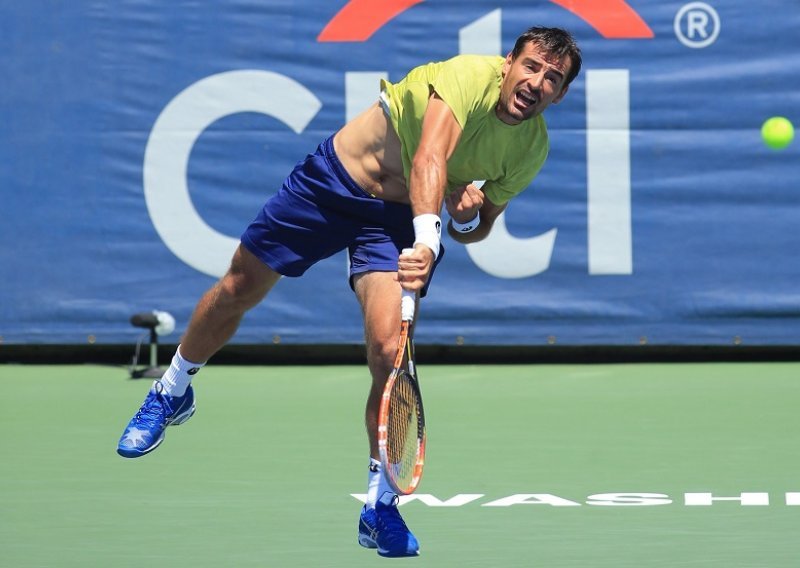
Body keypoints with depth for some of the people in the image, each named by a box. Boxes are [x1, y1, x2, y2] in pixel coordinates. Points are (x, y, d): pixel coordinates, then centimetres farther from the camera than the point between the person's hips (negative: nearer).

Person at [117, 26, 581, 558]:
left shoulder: (532, 148, -10)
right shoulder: (471, 75, -28)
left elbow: (475, 230, 4)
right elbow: (429, 159, -43)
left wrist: (467, 216, -20)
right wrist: (427, 236, -58)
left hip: (396, 220, 2)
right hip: (335, 178, -2)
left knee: (389, 352, -20)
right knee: (237, 291, 13)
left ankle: (381, 508, -6)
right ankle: (172, 391, 44)